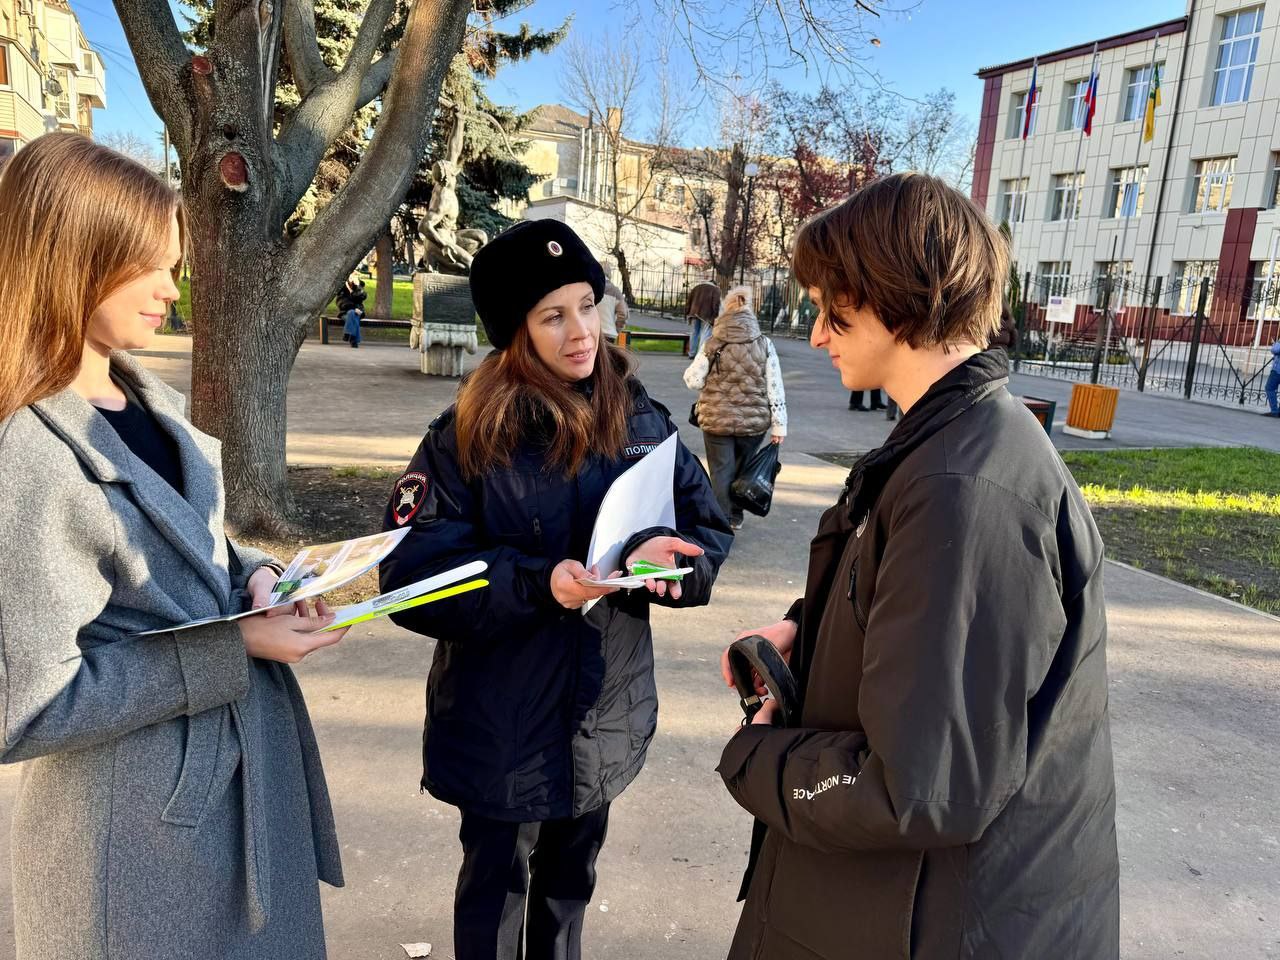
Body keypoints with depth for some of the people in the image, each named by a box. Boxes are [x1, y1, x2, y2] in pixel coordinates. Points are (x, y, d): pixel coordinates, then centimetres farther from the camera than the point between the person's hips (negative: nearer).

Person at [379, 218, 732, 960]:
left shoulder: (642, 420, -4)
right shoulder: (468, 435, -14)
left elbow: (707, 531, -3)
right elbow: (414, 574, -17)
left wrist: (659, 552, -25)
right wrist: (537, 584, -31)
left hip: (606, 714, 3)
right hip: (503, 720, -3)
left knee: (571, 881, 25)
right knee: (496, 886, 19)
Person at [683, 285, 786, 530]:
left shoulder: (713, 345, -5)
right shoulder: (764, 344, -2)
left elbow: (693, 381, -2)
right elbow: (775, 388, -4)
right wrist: (779, 425, 0)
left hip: (717, 420, -2)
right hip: (753, 421, 2)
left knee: (721, 471, 5)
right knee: (742, 469, 20)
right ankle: (736, 516, 34)